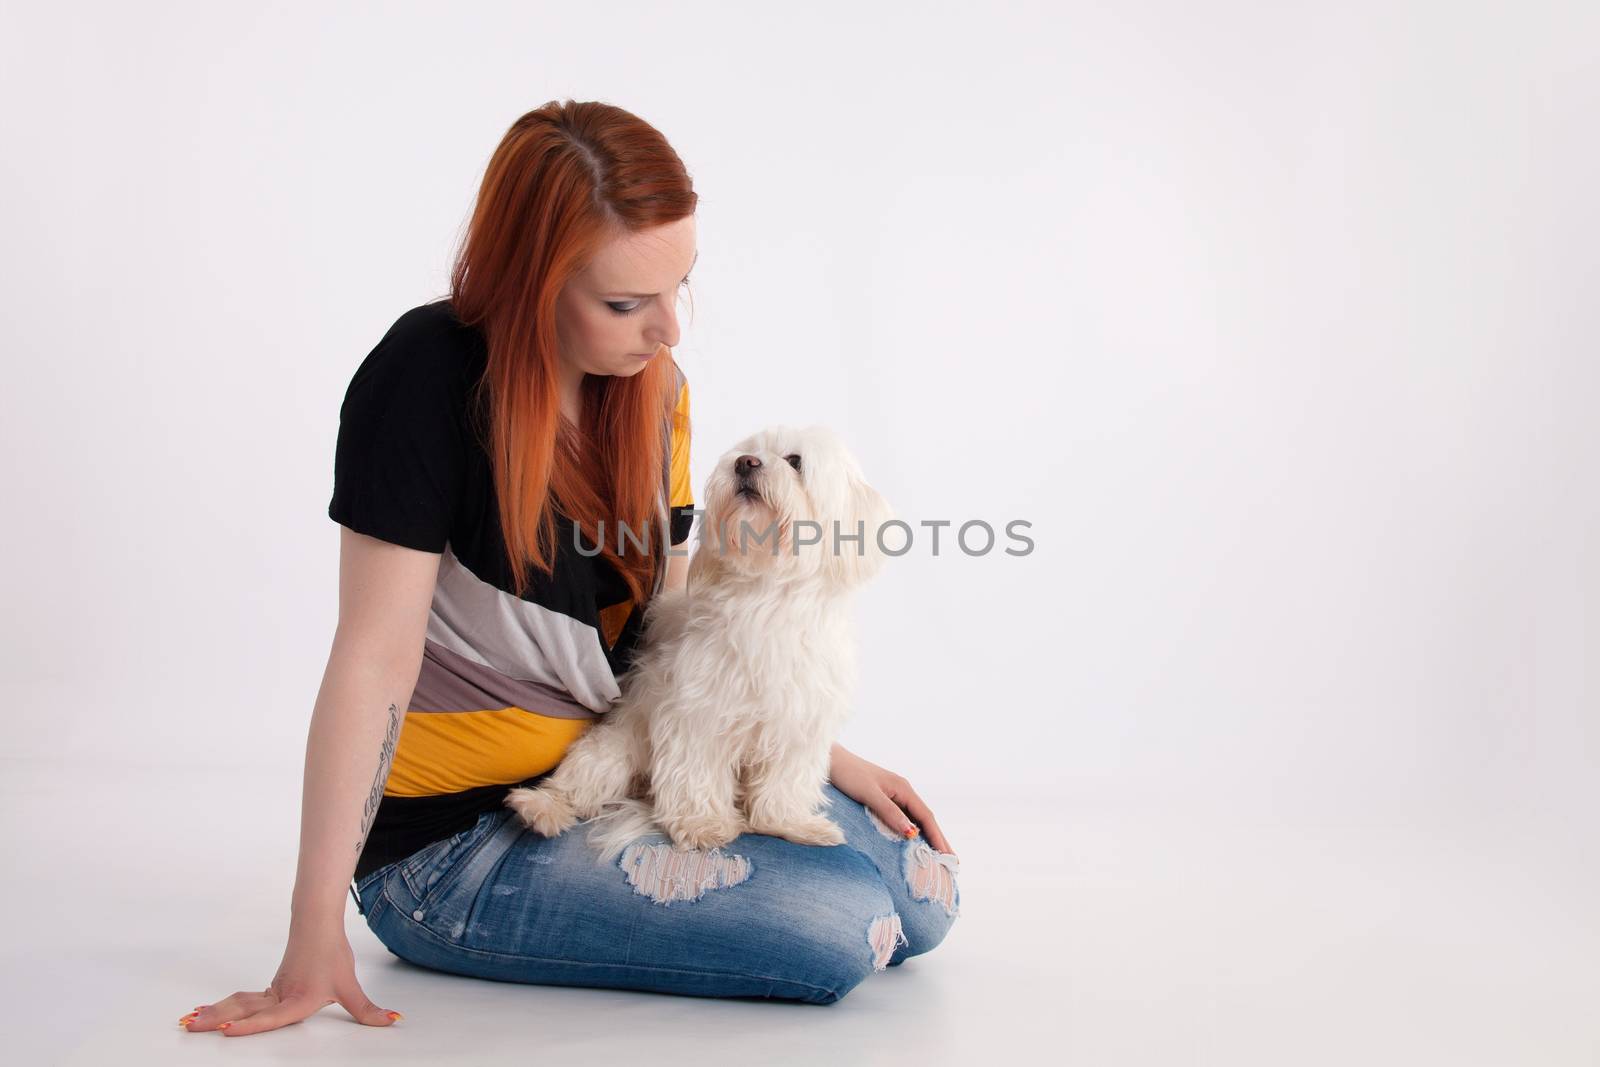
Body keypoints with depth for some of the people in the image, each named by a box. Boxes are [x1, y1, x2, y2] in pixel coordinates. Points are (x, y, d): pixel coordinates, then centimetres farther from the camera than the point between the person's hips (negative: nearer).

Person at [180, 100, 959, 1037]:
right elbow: (375, 659, -22)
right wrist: (316, 942, -21)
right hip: (451, 841, -7)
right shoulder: (432, 377, -21)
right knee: (844, 931, -19)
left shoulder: (655, 389, 1)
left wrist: (829, 759, 2)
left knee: (922, 897, 1)